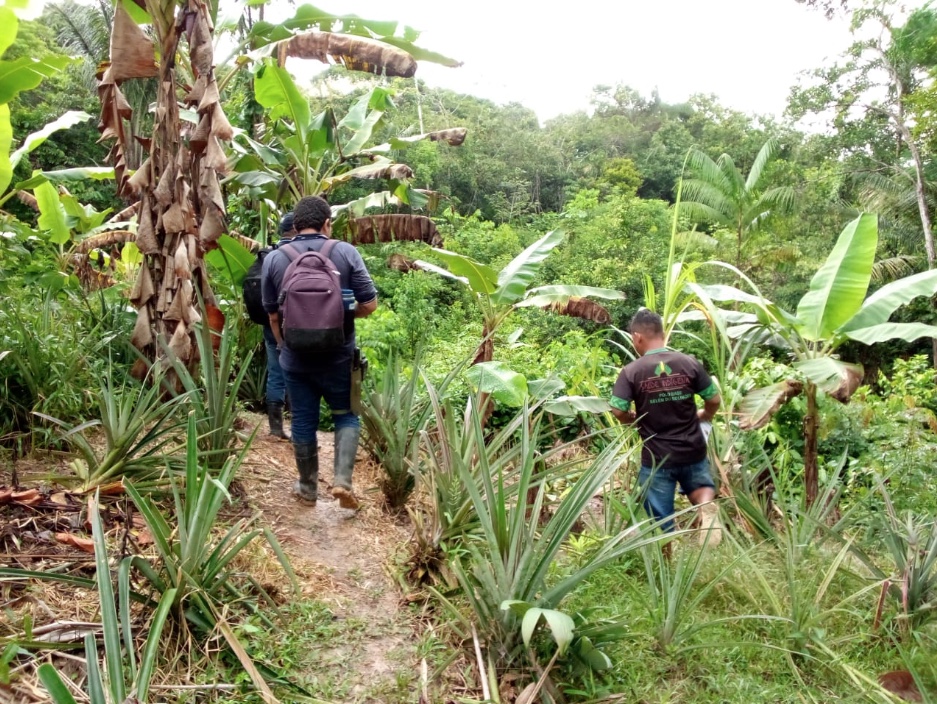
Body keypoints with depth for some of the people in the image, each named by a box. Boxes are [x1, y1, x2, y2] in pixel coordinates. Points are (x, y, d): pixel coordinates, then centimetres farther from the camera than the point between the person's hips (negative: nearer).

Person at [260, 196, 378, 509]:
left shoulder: (274, 259, -2)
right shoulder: (346, 252, -7)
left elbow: (273, 315, 4)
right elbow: (369, 304, -10)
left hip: (296, 359, 1)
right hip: (339, 356, -1)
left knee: (303, 422, 13)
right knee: (346, 415, 16)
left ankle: (308, 488, 26)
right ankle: (342, 480, 2)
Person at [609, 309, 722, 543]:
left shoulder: (631, 371, -12)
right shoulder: (689, 363, -5)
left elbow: (618, 411, -16)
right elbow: (715, 400, -1)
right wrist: (703, 417, 20)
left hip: (656, 457, -2)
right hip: (692, 450, 2)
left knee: (661, 520, 11)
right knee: (700, 485, 27)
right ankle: (707, 504, -4)